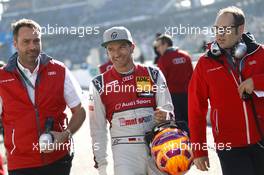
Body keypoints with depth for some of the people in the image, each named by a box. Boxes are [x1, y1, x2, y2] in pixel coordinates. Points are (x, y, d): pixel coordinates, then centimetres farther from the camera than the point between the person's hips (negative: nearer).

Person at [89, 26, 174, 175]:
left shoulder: (153, 75, 7)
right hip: (124, 151, -1)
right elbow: (98, 128, 6)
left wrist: (165, 115, -22)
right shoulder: (99, 85, 4)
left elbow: (167, 107, 3)